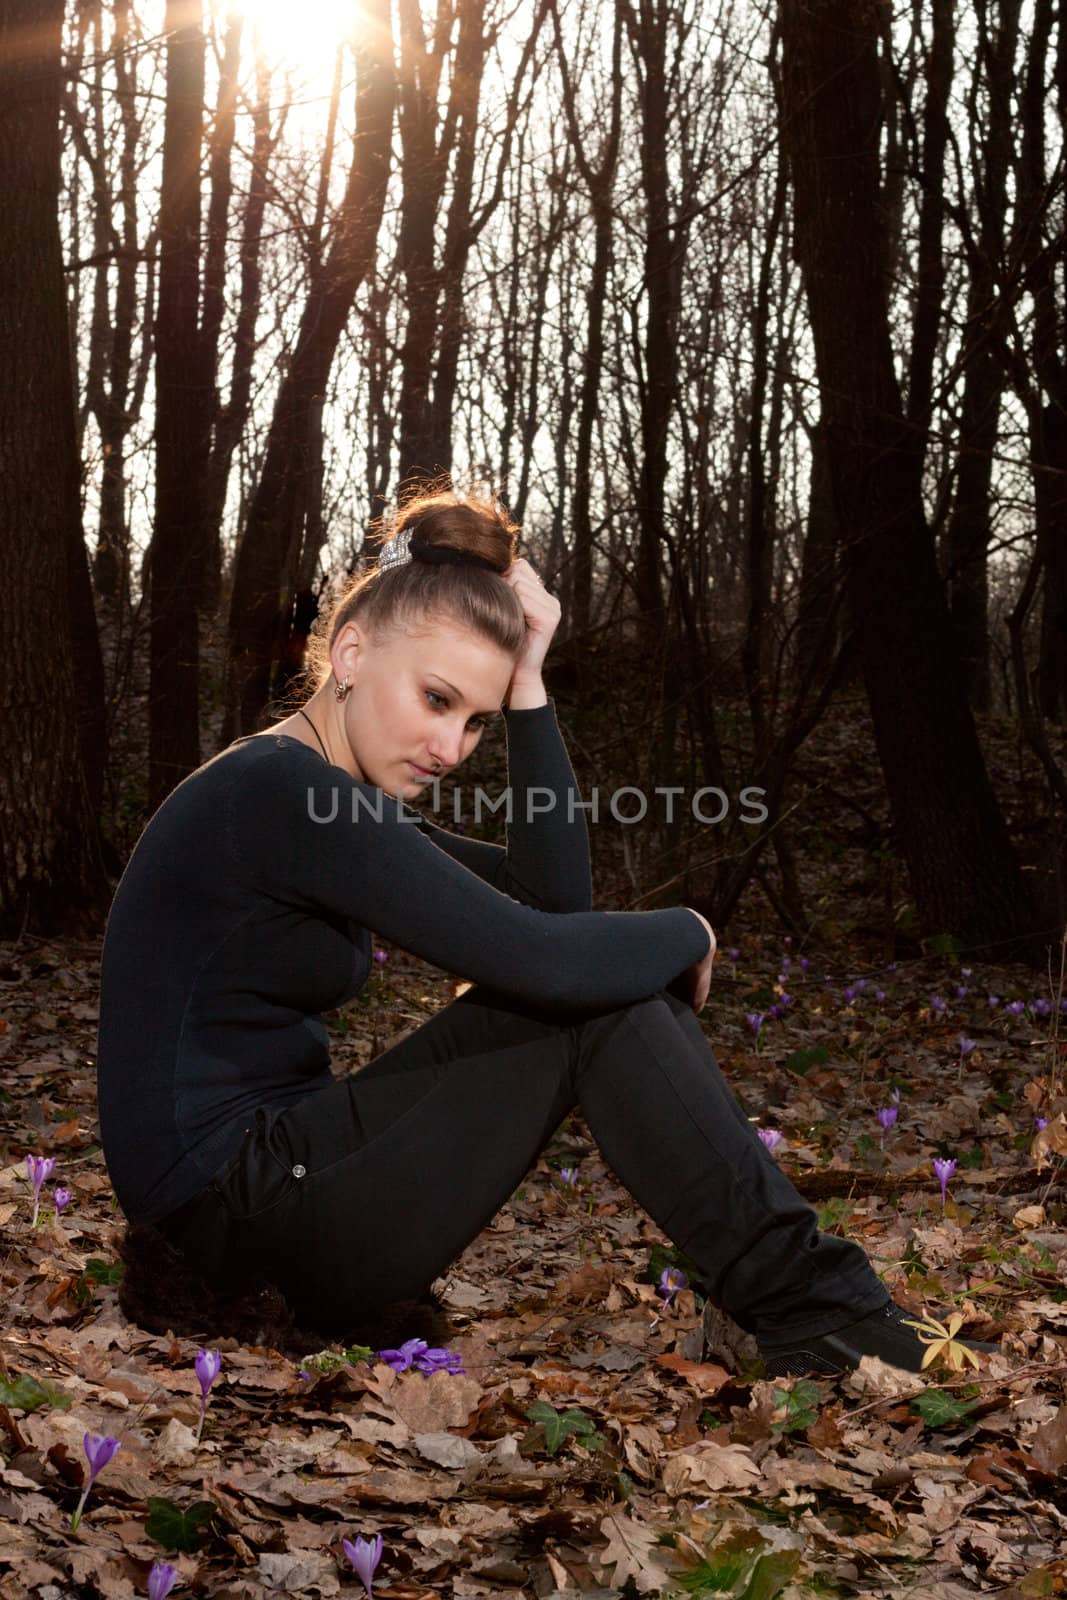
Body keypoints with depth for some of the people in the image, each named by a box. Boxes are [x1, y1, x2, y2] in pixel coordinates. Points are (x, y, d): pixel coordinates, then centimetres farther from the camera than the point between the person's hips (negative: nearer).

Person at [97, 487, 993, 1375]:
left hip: (275, 1179, 10)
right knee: (598, 994, -12)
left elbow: (555, 898, 6)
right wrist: (688, 934, -4)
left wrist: (526, 683, -1)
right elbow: (537, 956, -25)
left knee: (607, 971, 4)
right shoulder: (281, 791, -20)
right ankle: (809, 1306, -3)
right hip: (245, 1223, -10)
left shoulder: (326, 795, 12)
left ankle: (805, 1298, 4)